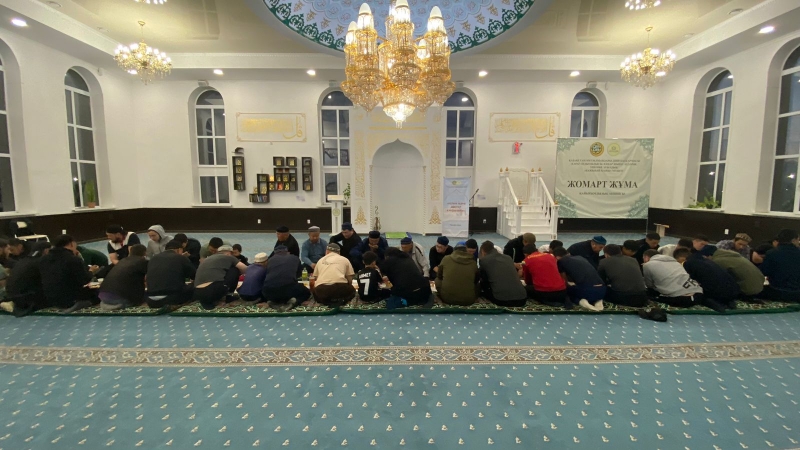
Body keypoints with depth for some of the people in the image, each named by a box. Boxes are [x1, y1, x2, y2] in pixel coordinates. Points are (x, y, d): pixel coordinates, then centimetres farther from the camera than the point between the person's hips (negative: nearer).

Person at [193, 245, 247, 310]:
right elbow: (245, 270, 16)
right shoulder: (228, 257, 12)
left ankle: (206, 301, 13)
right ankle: (229, 295, 23)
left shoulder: (206, 260, 30)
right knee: (235, 270, 15)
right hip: (214, 292, -6)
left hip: (197, 295, 6)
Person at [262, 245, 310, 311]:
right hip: (289, 288, -1)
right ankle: (293, 302, -1)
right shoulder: (295, 258, 24)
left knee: (263, 293, 41)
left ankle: (274, 302, 7)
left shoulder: (270, 259, 25)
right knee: (307, 293, 31)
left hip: (270, 290, 2)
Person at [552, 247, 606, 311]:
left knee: (565, 291, 27)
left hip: (586, 290, -5)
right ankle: (597, 300, 12)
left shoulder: (561, 261, 11)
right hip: (601, 290, 5)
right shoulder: (581, 258, 27)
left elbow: (564, 280, 26)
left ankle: (581, 301, 0)